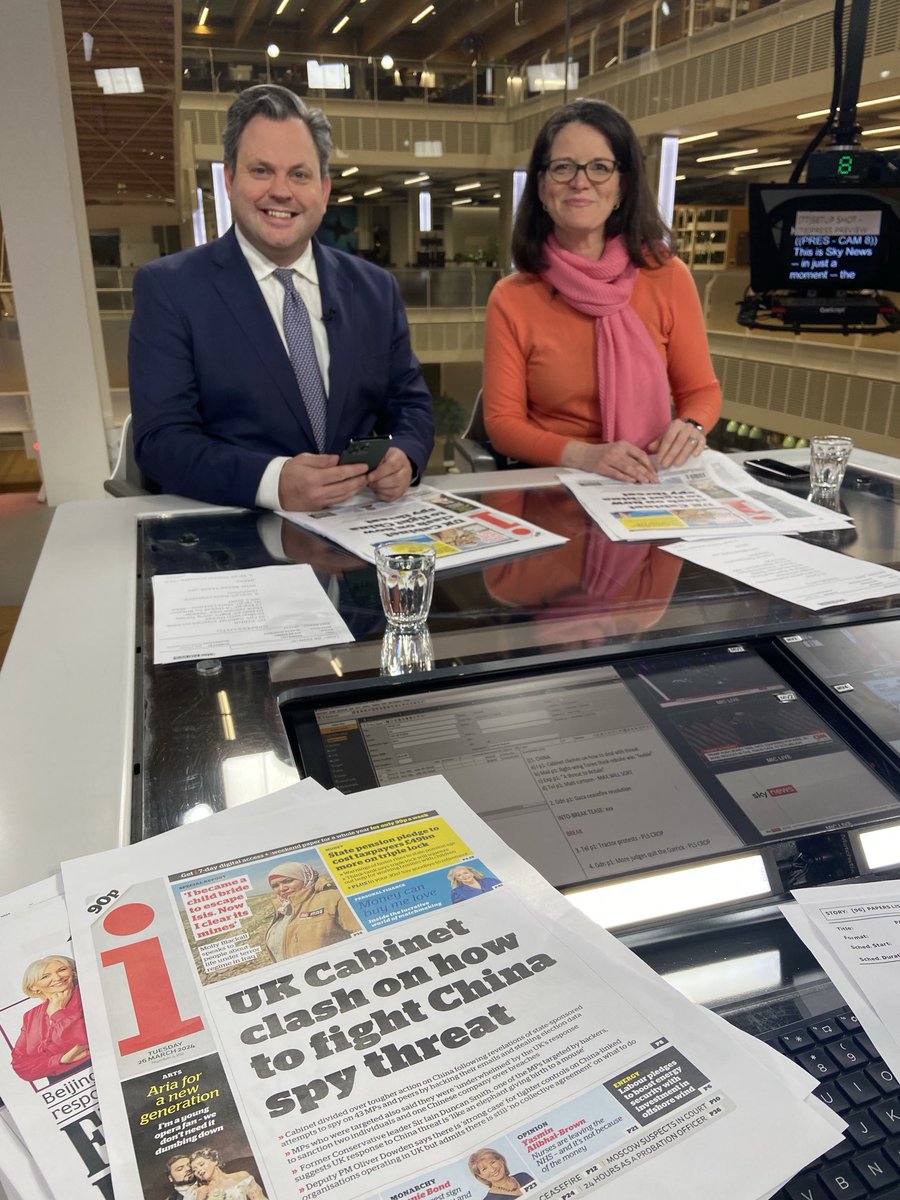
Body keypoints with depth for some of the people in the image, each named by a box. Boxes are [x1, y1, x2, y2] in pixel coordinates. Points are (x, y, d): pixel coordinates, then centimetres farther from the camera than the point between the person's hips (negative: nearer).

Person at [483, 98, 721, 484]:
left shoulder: (667, 276, -1)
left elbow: (701, 390, 7)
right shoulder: (511, 299, -2)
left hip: (650, 485, 1)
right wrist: (582, 455, -20)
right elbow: (503, 422, -4)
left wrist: (690, 427, -16)